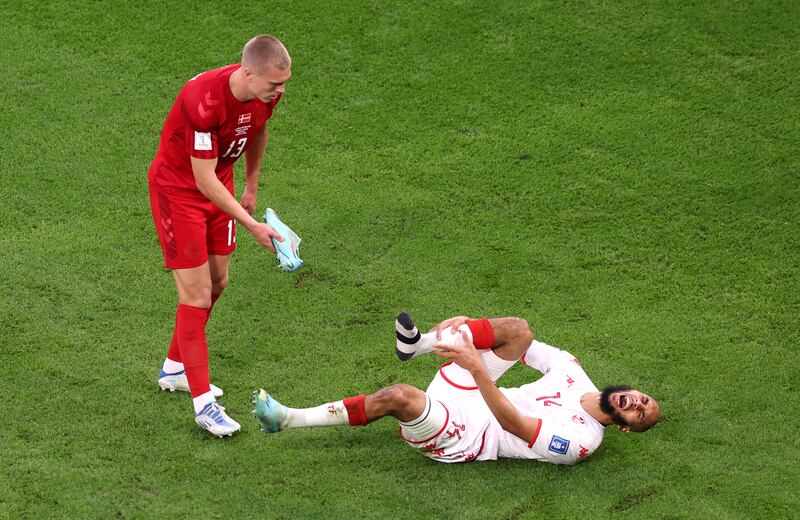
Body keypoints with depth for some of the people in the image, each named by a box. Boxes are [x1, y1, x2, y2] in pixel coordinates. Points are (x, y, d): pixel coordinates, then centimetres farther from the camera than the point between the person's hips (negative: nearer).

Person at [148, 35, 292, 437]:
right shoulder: (204, 101, -37)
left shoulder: (266, 92, -14)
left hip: (219, 187, 7)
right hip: (177, 189, -7)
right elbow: (204, 179, -31)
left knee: (217, 282, 14)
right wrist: (252, 226, -30)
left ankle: (175, 370, 34)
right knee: (197, 294, -8)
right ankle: (203, 403, -3)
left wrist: (251, 186, 18)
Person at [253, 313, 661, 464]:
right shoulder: (570, 369, 9)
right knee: (517, 329, -11)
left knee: (400, 396, -33)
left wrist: (478, 367, -34)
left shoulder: (580, 441, -13)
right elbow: (516, 340, 10)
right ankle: (418, 344, -10)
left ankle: (290, 419, -20)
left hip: (463, 436, -7)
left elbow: (513, 423, -24)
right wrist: (469, 324, -7)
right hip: (467, 394, 7)